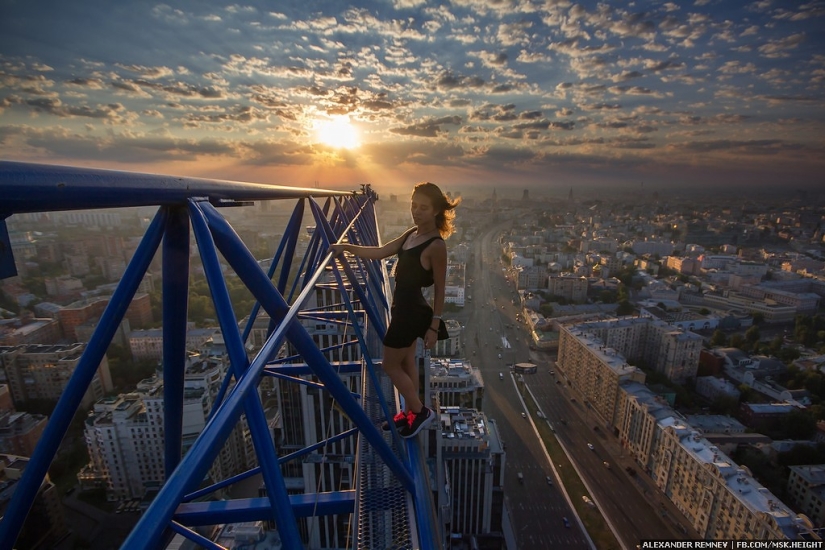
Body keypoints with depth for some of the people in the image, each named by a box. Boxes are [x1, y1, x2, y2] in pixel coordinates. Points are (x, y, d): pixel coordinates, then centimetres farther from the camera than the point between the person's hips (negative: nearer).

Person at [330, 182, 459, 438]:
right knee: (406, 362, 21)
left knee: (391, 366, 8)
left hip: (411, 313, -9)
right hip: (404, 309, 9)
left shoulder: (436, 246, -21)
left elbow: (439, 290, -17)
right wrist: (348, 247, -1)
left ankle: (421, 411, 26)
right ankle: (409, 412, 40)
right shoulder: (411, 234, 4)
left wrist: (434, 326, -13)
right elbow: (379, 252, 9)